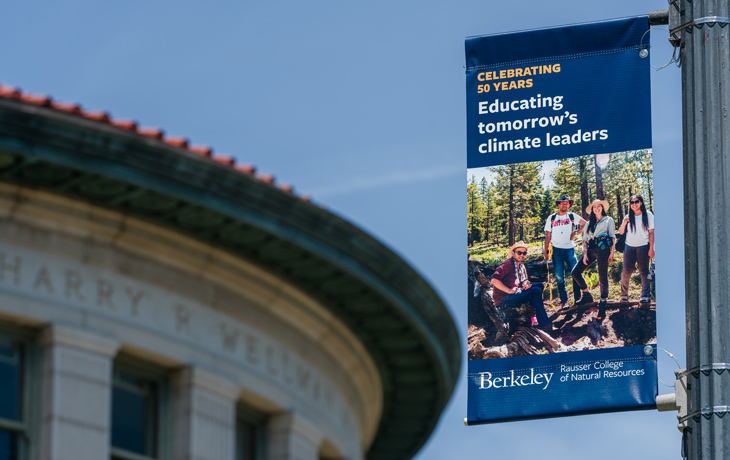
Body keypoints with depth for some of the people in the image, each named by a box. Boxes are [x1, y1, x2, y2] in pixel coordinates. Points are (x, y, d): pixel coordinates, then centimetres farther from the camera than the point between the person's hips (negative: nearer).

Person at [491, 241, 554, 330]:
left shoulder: (521, 266, 15)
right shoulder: (507, 265, -14)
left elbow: (524, 281, 24)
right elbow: (494, 280, -25)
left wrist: (526, 284, -2)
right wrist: (509, 290, -24)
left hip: (516, 294, 10)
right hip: (504, 300, -10)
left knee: (539, 285, 5)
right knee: (536, 291, -20)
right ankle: (544, 324, -18)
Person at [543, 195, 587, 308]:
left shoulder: (572, 216, 7)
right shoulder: (551, 218, 9)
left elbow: (586, 224, 8)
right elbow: (548, 236, 10)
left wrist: (575, 233, -1)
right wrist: (545, 251, 4)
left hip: (569, 249, 0)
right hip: (557, 250, 0)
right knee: (560, 277, -1)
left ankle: (578, 299, 4)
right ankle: (564, 301, 4)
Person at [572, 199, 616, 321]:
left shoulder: (608, 220, 11)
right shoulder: (589, 224, 22)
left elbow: (613, 237, 4)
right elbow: (585, 239, 16)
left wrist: (612, 252, -6)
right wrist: (585, 254, 3)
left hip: (603, 249, -5)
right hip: (591, 249, 5)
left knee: (603, 278, -7)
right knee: (576, 272, -4)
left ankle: (602, 306, -7)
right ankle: (587, 296, 11)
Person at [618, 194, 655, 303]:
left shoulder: (648, 215, 4)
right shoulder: (628, 217, 12)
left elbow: (651, 232, 1)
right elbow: (621, 232, 12)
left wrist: (651, 248, -6)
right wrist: (624, 223, -8)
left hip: (643, 246, -2)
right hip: (629, 246, 2)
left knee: (644, 271, -2)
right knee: (627, 271, -3)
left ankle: (646, 295, -1)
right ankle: (624, 294, 9)